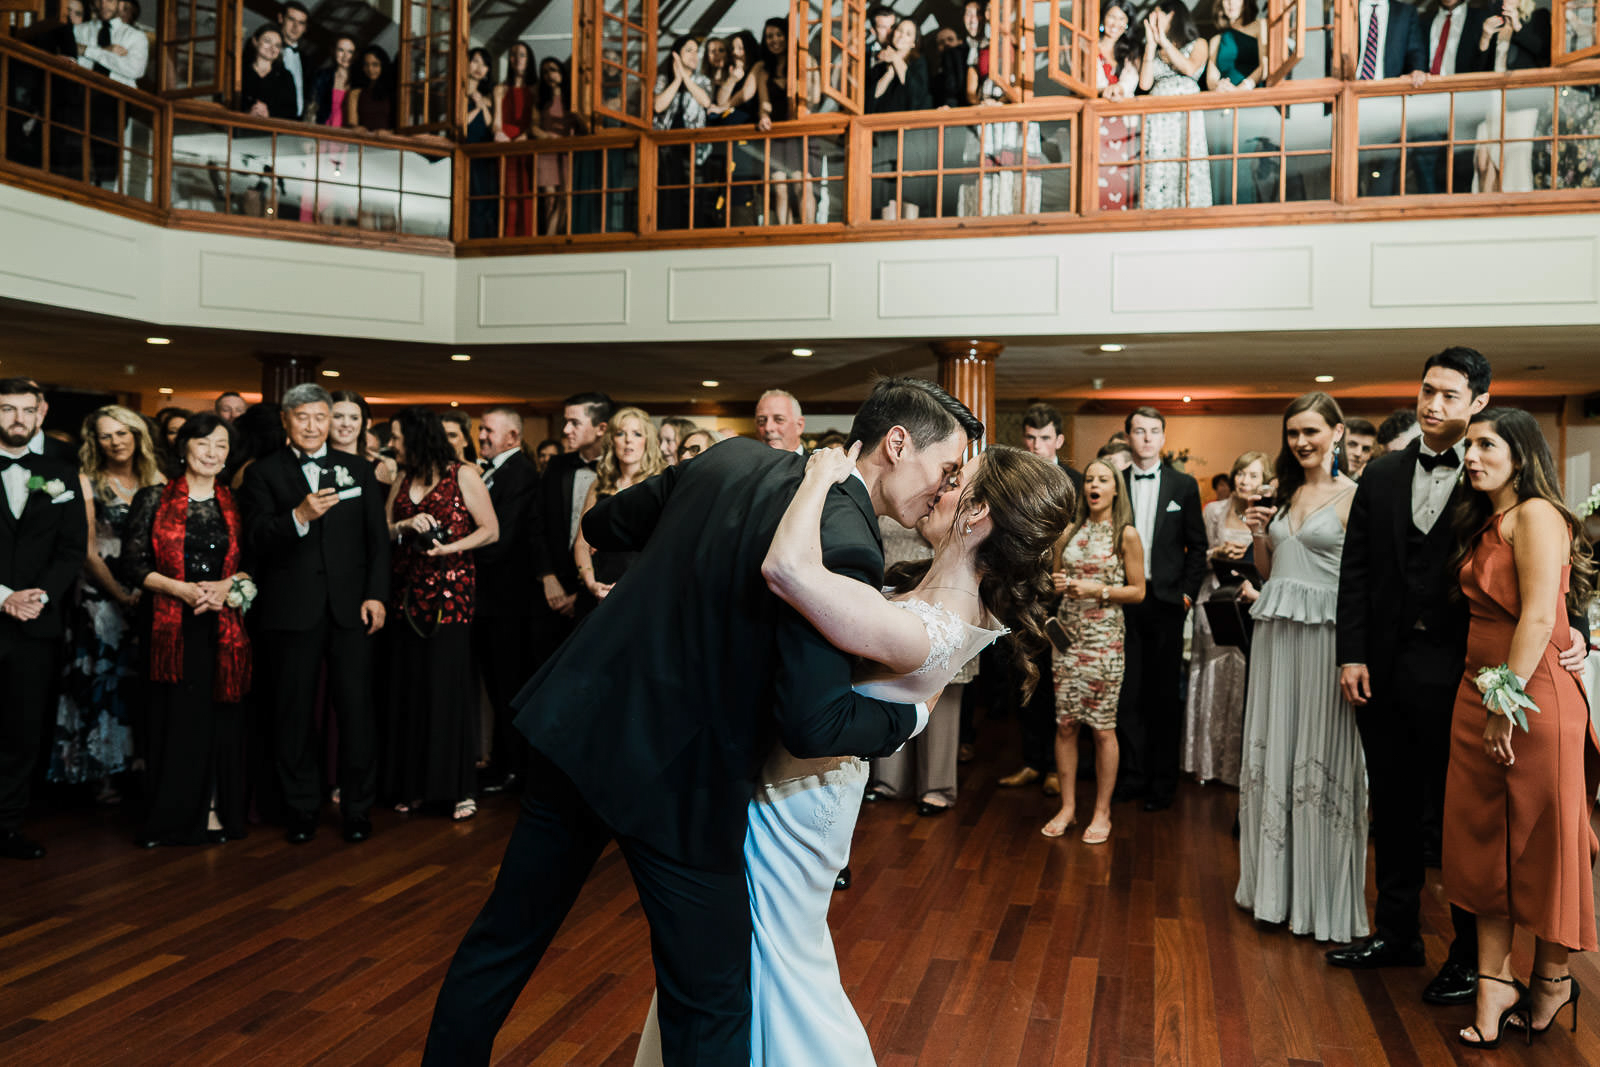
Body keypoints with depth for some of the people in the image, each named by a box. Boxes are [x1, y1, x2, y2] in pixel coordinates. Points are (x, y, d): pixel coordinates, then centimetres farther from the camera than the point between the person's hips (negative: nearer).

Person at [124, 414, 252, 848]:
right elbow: (136, 565, 1)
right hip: (173, 626, -2)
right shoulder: (154, 499, 4)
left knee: (220, 718, 2)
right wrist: (182, 589, -14)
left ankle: (213, 811, 13)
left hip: (225, 625, 2)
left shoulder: (235, 503, 10)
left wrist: (226, 586, -9)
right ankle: (172, 815, 12)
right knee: (176, 718, 0)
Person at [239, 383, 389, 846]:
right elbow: (257, 539, -7)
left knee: (357, 708, 1)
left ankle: (357, 807, 13)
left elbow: (377, 538, 9)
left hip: (350, 608, 1)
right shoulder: (264, 473, 5)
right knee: (293, 712, 7)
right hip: (291, 611, -1)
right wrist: (299, 517, -24)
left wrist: (376, 595, -2)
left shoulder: (359, 470, 12)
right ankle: (302, 808, 20)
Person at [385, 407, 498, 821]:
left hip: (451, 593, -5)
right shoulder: (401, 481, 17)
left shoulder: (463, 475, 1)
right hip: (408, 594, 5)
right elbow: (381, 531, 13)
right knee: (411, 686, 5)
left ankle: (459, 787, 0)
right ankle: (416, 785, 14)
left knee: (450, 685, -6)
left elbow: (490, 530, -4)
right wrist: (406, 525, -6)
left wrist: (449, 548, -16)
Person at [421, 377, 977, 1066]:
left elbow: (603, 525, 16)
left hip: (579, 721, 7)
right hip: (678, 777, -7)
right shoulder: (843, 547, -19)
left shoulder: (733, 458, 3)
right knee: (711, 999, 12)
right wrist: (911, 713, -5)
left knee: (505, 938, 23)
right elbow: (812, 725, -22)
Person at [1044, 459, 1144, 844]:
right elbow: (1055, 575, 19)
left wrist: (1099, 589, -14)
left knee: (1103, 727, 2)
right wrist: (1055, 583, -4)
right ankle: (1067, 807, 16)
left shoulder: (1126, 535, -2)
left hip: (1104, 638, -3)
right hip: (1067, 634, 4)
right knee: (1065, 724, 5)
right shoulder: (1069, 532, 9)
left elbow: (1138, 591, -1)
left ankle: (1102, 812, 14)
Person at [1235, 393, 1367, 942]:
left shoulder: (1354, 496, -5)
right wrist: (1258, 534, 1)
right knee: (1272, 749, 10)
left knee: (1320, 752, 0)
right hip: (1275, 630, 6)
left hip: (1323, 632, -6)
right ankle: (1275, 883, 24)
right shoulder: (1284, 494, 14)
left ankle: (1322, 896, 14)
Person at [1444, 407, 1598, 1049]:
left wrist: (1509, 703, -18)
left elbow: (1539, 616, -19)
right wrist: (1485, 701, 8)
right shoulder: (1483, 521, 14)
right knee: (1485, 838, 9)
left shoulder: (1536, 514, -12)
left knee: (1541, 842, 7)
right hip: (1479, 694, 8)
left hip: (1533, 695, -8)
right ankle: (1495, 983, 18)